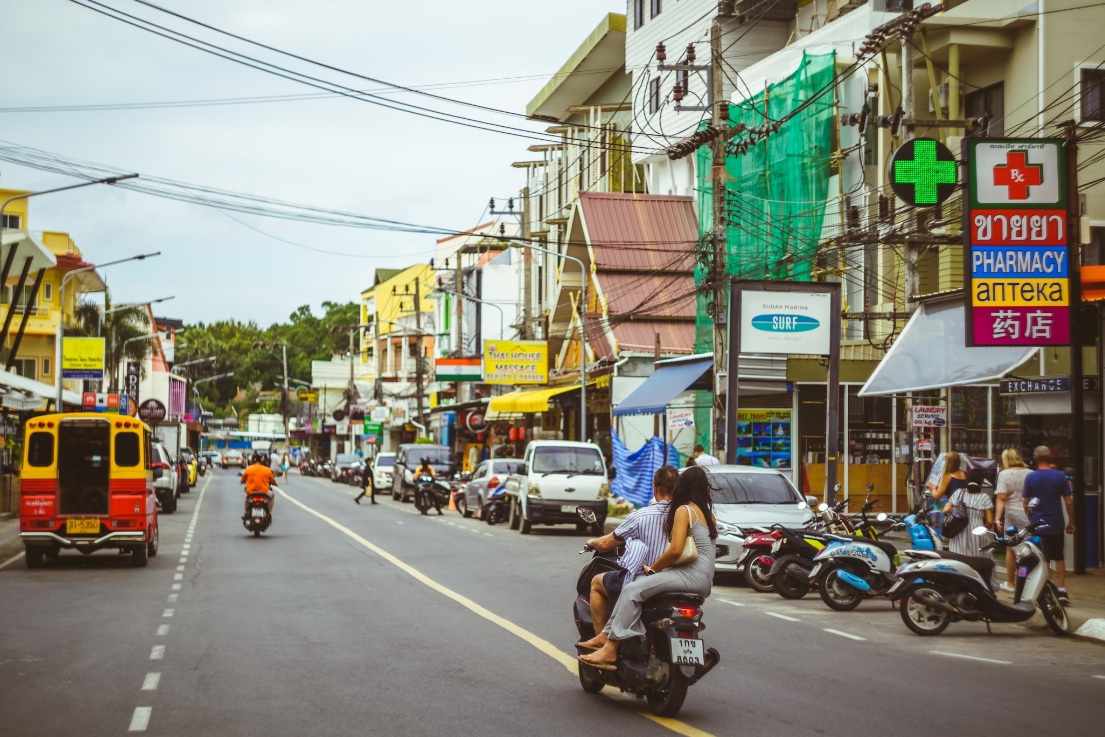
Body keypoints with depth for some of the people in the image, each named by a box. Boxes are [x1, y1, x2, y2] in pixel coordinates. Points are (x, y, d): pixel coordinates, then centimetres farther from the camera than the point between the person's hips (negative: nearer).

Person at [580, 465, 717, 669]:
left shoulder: (684, 510, -8)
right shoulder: (707, 512, 18)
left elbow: (675, 550, -18)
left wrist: (652, 569, -4)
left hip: (692, 574, -9)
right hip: (704, 579, 9)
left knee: (633, 590, -18)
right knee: (632, 584, 8)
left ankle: (610, 650, -22)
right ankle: (606, 636, 2)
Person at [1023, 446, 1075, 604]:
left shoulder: (1030, 477, -6)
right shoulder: (1060, 476, -6)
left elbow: (1026, 503, -1)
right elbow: (1068, 502, -4)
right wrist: (1071, 522, 6)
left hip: (1037, 525, -1)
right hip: (1056, 524, 1)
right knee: (1059, 557, 14)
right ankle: (1062, 590, 8)